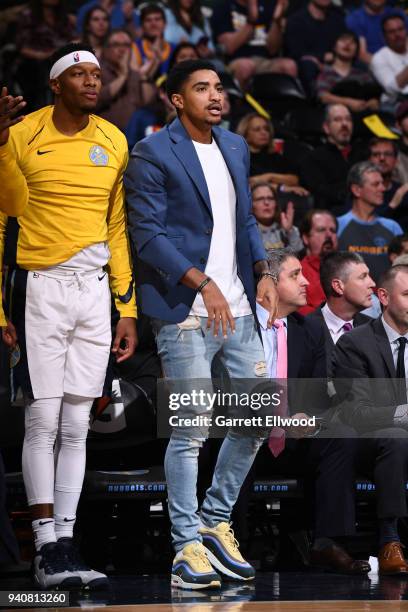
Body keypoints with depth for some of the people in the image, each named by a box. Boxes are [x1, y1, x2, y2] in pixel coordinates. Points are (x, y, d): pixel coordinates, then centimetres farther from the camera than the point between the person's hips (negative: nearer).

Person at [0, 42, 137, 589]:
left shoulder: (114, 142, 10)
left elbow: (119, 229, 13)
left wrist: (127, 309, 11)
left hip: (96, 290, 4)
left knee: (76, 426, 5)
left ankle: (65, 541, 8)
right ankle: (46, 550, -3)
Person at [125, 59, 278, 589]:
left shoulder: (235, 147, 15)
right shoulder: (153, 154, -7)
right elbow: (148, 234, -12)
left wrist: (263, 272, 4)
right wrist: (203, 283, -20)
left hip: (237, 308, 7)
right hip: (186, 315, -7)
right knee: (191, 431, -6)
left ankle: (216, 521, 23)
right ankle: (187, 547, 2)